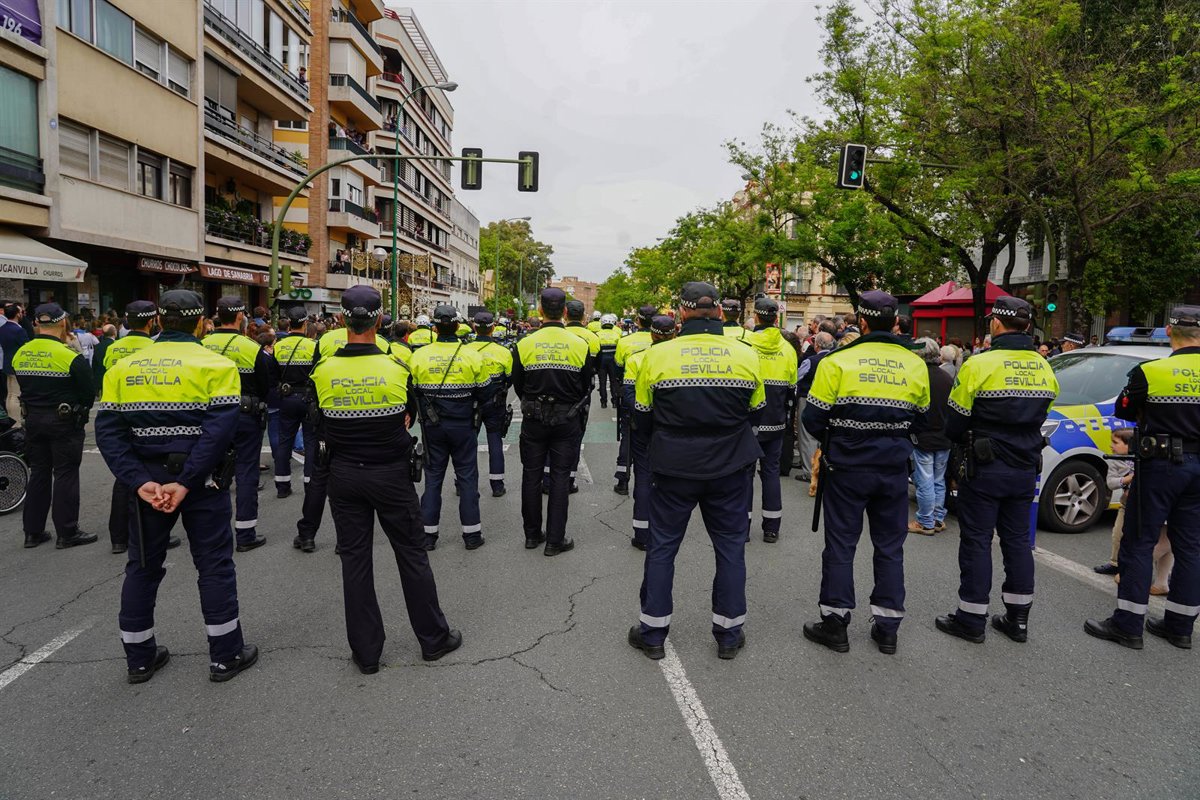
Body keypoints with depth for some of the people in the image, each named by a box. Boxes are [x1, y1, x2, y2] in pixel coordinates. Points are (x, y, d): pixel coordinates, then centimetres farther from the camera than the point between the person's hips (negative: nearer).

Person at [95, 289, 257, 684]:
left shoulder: (123, 368, 3)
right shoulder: (216, 365, -9)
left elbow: (108, 431, -5)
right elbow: (220, 429, -20)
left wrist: (141, 482, -11)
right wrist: (186, 483, -19)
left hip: (147, 479, 4)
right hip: (202, 479, -4)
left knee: (143, 565, 17)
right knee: (214, 563, 7)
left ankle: (139, 657, 29)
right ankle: (225, 655, 15)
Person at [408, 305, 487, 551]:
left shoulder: (419, 356, -6)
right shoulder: (472, 355, -9)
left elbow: (412, 392, 0)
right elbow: (482, 393, -2)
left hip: (432, 426, 1)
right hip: (463, 425, -1)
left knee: (433, 476, 11)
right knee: (467, 476, 8)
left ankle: (428, 534, 16)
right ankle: (472, 533, 12)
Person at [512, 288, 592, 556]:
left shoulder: (525, 344, -7)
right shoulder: (580, 345, -7)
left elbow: (517, 385, 3)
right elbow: (586, 387, 3)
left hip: (533, 420, 1)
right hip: (567, 421, 0)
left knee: (531, 476, 13)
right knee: (560, 478, 6)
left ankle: (532, 534, 23)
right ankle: (555, 539, 11)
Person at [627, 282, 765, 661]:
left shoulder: (658, 354, -11)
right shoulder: (746, 355, -6)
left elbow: (643, 411, 0)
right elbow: (757, 409, 7)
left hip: (674, 467, -1)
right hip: (730, 468, 2)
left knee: (662, 546, 12)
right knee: (730, 547, 15)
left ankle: (652, 633, 23)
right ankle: (729, 633, 27)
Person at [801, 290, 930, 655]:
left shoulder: (838, 362, -12)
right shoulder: (915, 364, 1)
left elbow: (813, 418, -9)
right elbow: (920, 420, 10)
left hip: (847, 466, -3)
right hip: (894, 468, 4)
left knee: (840, 544, 7)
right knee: (890, 546, 14)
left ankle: (835, 624, 15)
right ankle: (887, 628, 22)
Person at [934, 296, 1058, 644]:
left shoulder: (979, 365, -15)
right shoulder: (1044, 369, 5)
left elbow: (955, 422, -9)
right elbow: (1040, 417, 14)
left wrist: (966, 443, 11)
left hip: (985, 468, -6)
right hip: (1025, 468, 6)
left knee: (976, 541, 3)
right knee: (1017, 540, 14)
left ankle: (972, 619, 11)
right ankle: (1018, 619, 23)